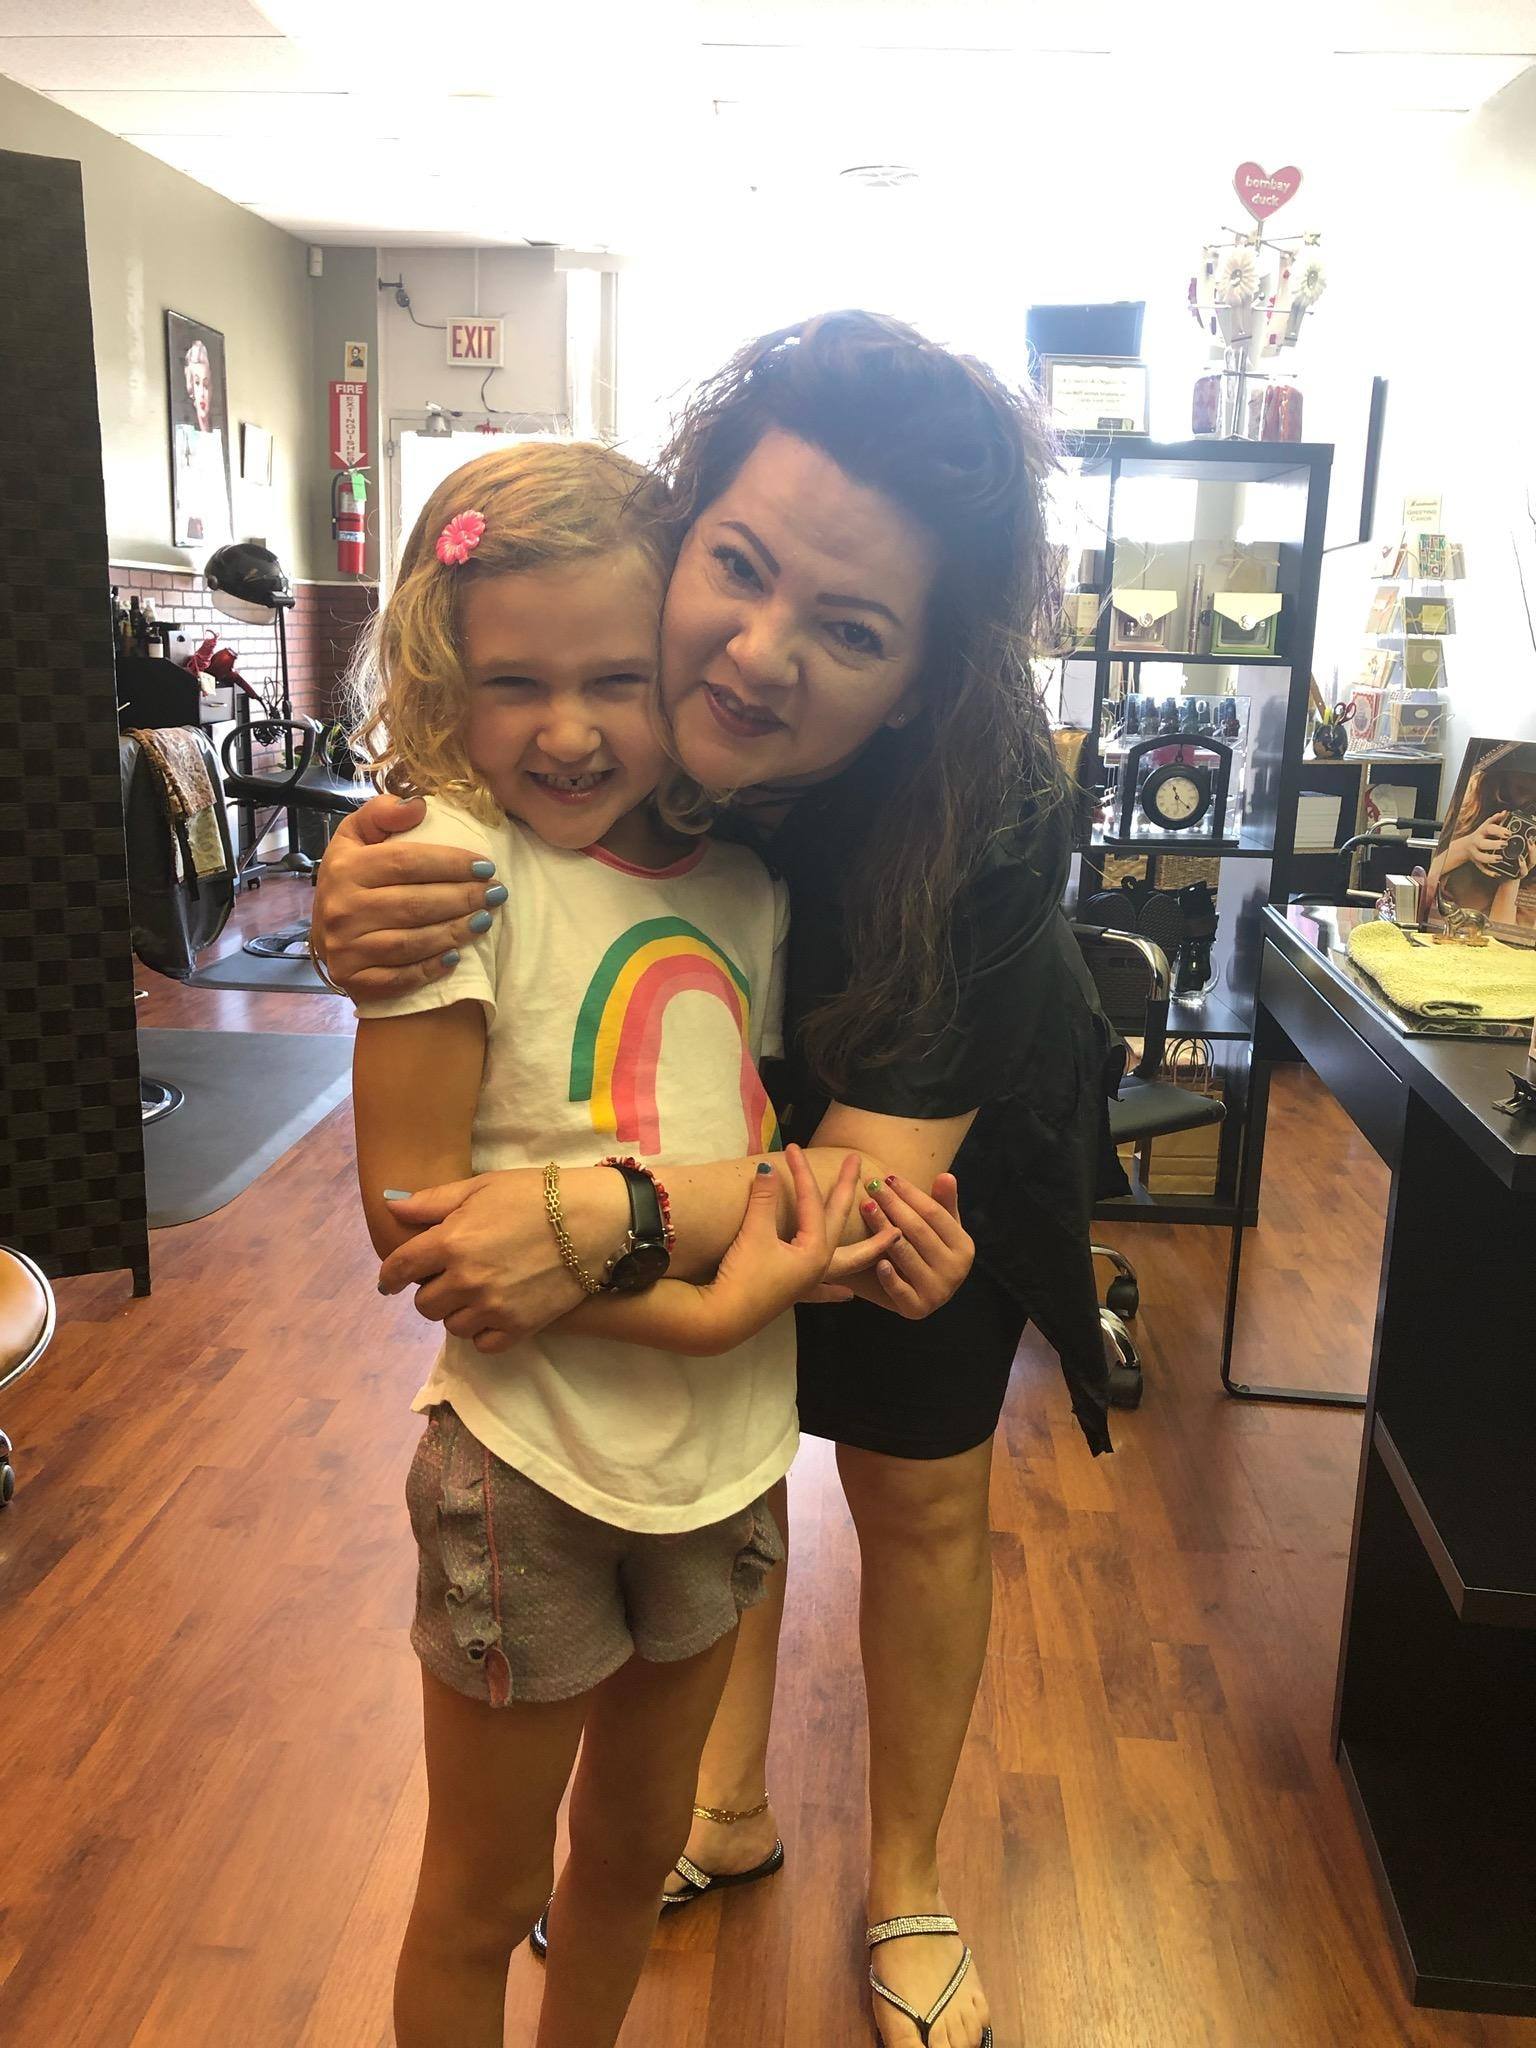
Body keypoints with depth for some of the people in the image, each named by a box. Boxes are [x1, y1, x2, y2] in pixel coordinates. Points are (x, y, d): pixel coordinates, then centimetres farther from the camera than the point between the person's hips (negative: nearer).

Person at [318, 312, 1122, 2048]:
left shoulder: (984, 803, -39)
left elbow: (881, 1166, -40)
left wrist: (612, 1217, -56)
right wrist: (357, 924, -42)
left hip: (937, 1129, -2)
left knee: (916, 1492, 10)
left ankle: (906, 1878, 37)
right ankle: (726, 1805, 42)